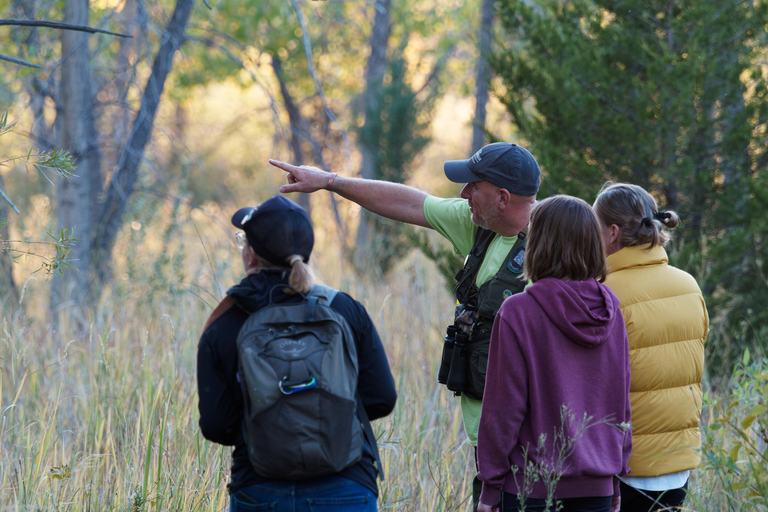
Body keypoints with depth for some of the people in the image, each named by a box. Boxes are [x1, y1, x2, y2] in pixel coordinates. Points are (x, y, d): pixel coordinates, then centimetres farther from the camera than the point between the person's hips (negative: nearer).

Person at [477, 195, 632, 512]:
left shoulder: (518, 312, -11)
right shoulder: (610, 312, 3)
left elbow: (504, 406, -9)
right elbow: (621, 400, 10)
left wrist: (490, 486, -2)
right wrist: (616, 476, 19)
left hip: (533, 486, -4)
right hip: (597, 485, 5)